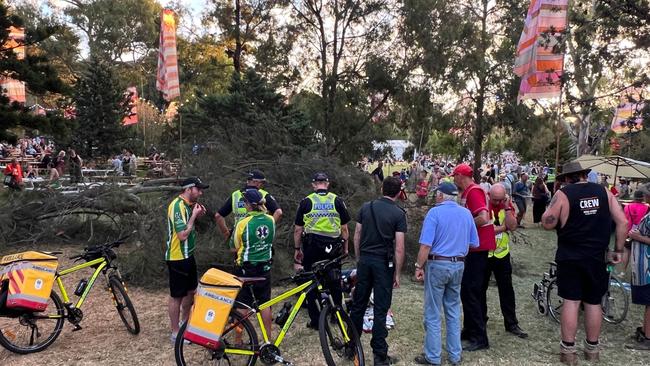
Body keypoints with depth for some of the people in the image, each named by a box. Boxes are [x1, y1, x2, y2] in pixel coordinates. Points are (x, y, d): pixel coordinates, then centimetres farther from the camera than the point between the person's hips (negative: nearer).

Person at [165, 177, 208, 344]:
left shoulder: (188, 205, 8)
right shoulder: (178, 206, -22)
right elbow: (182, 235, -27)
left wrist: (197, 215, 1)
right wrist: (194, 215, -19)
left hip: (187, 255, 10)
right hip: (177, 257, -10)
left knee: (191, 290, 20)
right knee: (176, 296, 2)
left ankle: (185, 322, 38)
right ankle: (175, 333, 15)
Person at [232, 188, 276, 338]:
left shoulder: (243, 223, -17)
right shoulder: (271, 220, -4)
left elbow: (235, 247, -6)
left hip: (246, 268, -4)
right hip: (265, 267, 4)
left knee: (242, 305, 7)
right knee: (265, 303, 13)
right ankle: (268, 338, 21)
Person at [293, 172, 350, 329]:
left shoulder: (306, 201, 0)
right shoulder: (337, 201, 2)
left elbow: (298, 230, 2)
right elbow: (344, 228, 4)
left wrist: (297, 249, 12)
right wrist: (345, 247, 15)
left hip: (312, 247, -1)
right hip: (333, 248, 2)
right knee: (335, 282, 17)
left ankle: (315, 320, 10)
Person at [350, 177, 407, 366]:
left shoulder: (366, 207, 5)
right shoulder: (399, 214, -7)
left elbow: (357, 236, 7)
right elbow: (399, 247, -10)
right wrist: (397, 273, -3)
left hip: (364, 260, 4)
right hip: (384, 263, -4)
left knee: (358, 304, 15)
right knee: (380, 310, 2)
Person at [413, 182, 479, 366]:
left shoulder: (435, 212, -12)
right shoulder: (466, 213, 4)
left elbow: (426, 245, -18)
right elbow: (474, 243, 8)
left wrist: (419, 266, -9)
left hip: (437, 265, -5)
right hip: (458, 265, 5)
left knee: (433, 314, 5)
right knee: (454, 311, 16)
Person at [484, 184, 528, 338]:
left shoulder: (508, 206, -2)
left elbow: (513, 226, -13)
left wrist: (507, 208, -20)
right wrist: (503, 227, -14)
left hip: (502, 254, 3)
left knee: (507, 290, 8)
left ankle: (511, 324, 16)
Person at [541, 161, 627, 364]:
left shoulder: (563, 194, -7)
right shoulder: (604, 192, 4)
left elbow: (548, 224, -8)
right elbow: (623, 222, 1)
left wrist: (551, 207, 10)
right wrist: (618, 250, 8)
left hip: (570, 257, -3)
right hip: (597, 258, 3)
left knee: (571, 301, 2)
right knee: (594, 302, 12)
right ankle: (592, 348, 23)